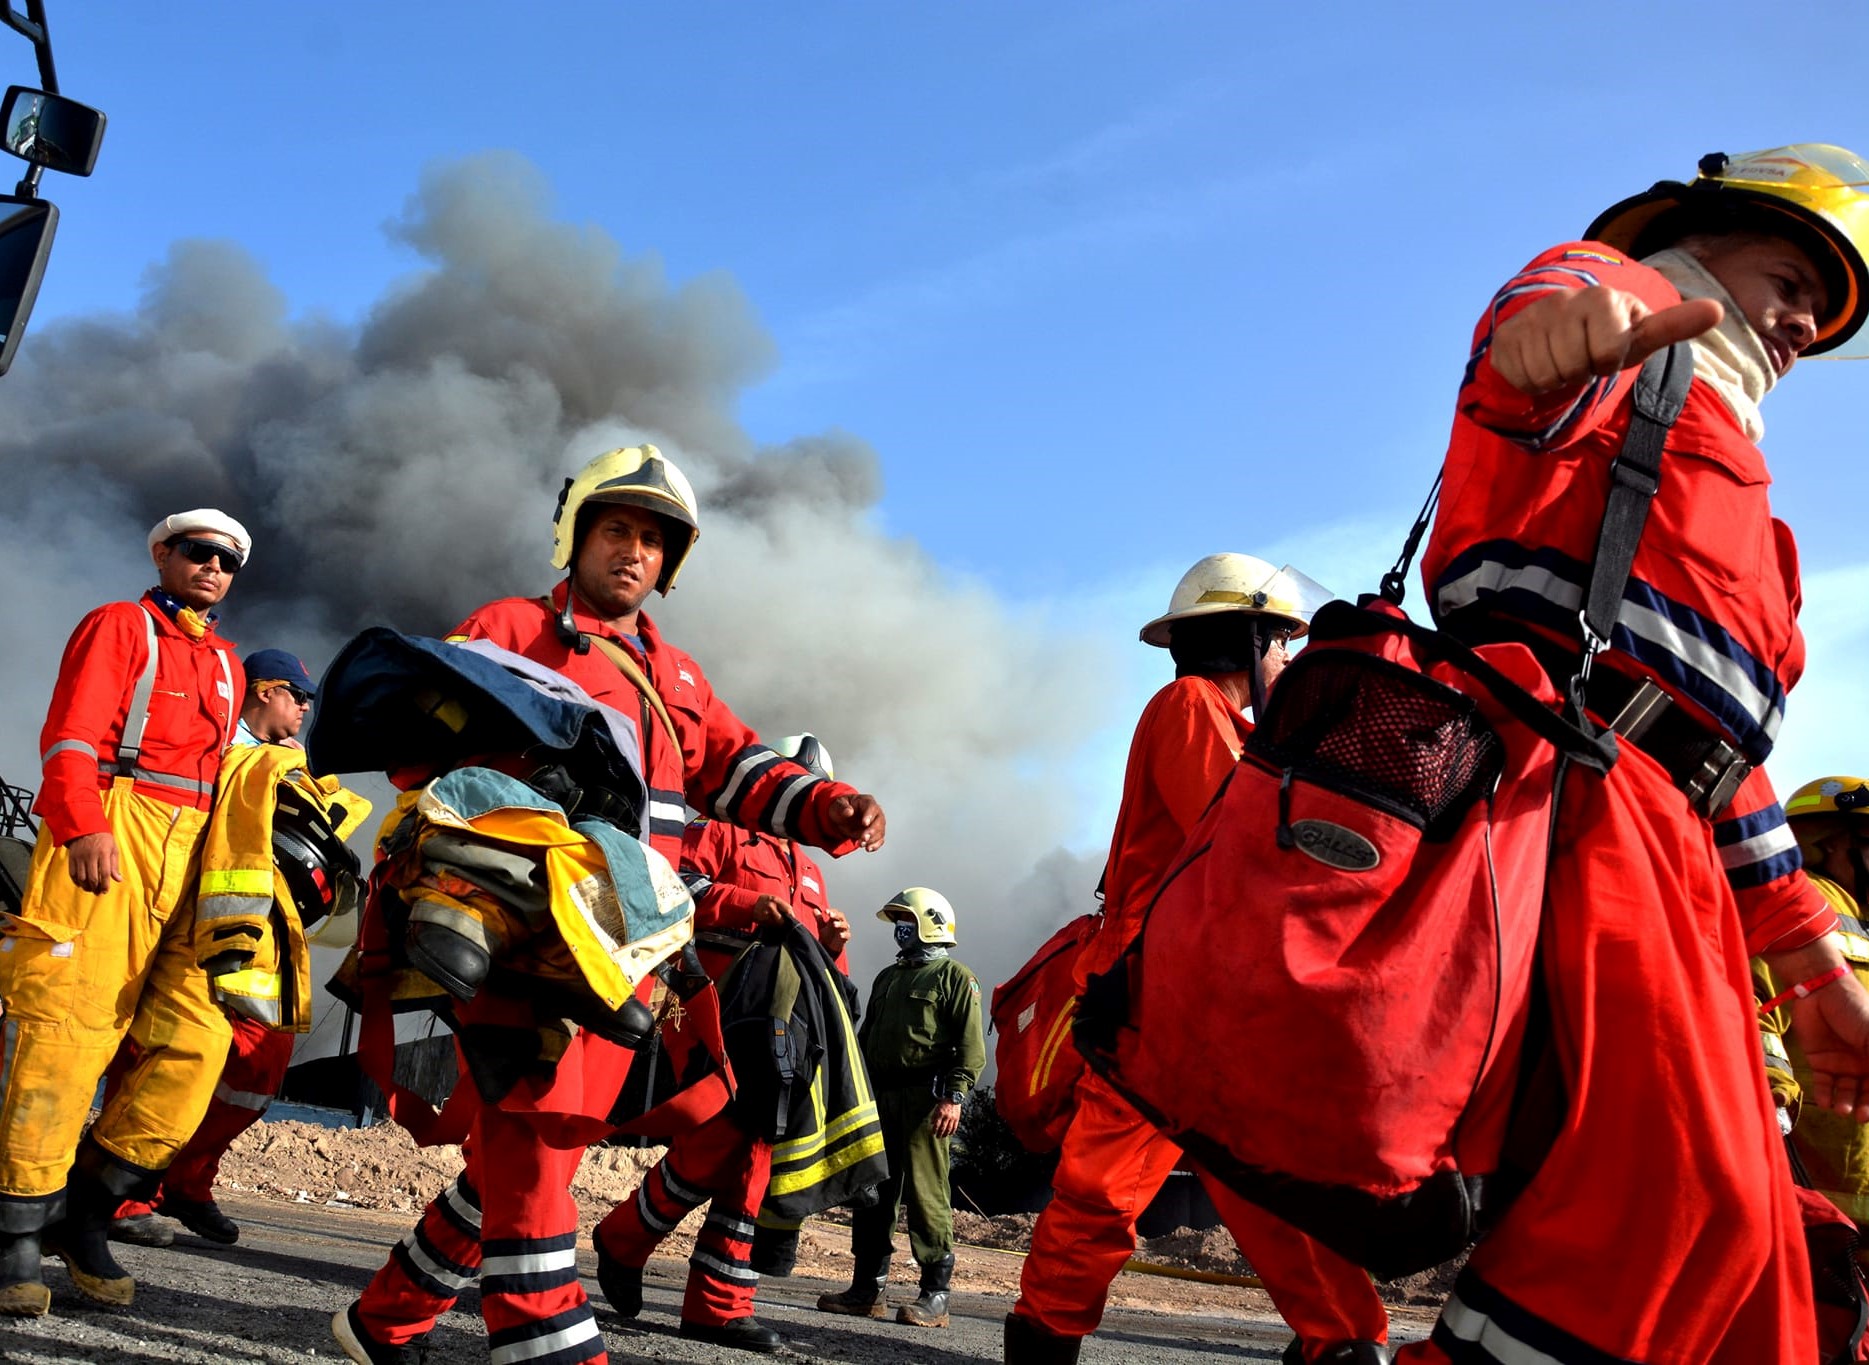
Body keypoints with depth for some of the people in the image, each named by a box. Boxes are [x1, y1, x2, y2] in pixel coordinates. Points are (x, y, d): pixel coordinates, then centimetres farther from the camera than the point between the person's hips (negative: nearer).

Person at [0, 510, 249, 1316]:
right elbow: (71, 734, -5)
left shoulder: (226, 666, 26)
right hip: (108, 843, -6)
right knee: (69, 1030, -10)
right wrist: (82, 826, -19)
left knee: (197, 1041, -4)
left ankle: (84, 1210, 5)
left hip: (193, 854, 6)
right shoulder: (118, 627, 7)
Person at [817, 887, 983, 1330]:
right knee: (872, 1193, 7)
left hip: (923, 1098, -8)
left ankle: (935, 1296, -4)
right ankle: (868, 1289, 14)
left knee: (925, 1194, -8)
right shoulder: (887, 977, 24)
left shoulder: (955, 977, 1)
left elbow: (971, 1047, -8)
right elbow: (866, 1036, 28)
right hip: (879, 1097, 8)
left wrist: (953, 1096, -19)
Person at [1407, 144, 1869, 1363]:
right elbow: (1552, 300, -15)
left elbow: (1721, 734, 34)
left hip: (1666, 848, 10)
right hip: (1571, 773, -10)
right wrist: (1555, 330, -42)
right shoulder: (1631, 303, 15)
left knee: (1738, 1221, 6)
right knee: (1674, 1185, -20)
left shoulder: (1725, 478, 39)